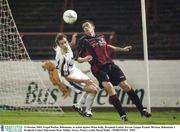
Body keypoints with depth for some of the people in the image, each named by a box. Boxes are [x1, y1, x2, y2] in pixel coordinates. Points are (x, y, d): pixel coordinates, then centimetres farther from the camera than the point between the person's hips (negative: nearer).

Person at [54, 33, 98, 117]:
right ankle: (87, 112, 3)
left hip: (75, 71, 9)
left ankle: (79, 107, 30)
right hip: (72, 78, -9)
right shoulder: (62, 58, -37)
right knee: (93, 90, -15)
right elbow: (66, 76, -30)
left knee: (94, 87, 21)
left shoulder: (68, 47, -14)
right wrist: (83, 81, -27)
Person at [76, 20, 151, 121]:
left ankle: (142, 110, 9)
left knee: (126, 85, -1)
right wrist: (84, 59, -27)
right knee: (109, 86, -27)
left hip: (111, 65, 5)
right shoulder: (83, 41, -2)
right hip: (99, 70, -5)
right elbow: (78, 58, -4)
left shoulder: (101, 37, 14)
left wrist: (122, 49, 34)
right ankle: (122, 115, -22)